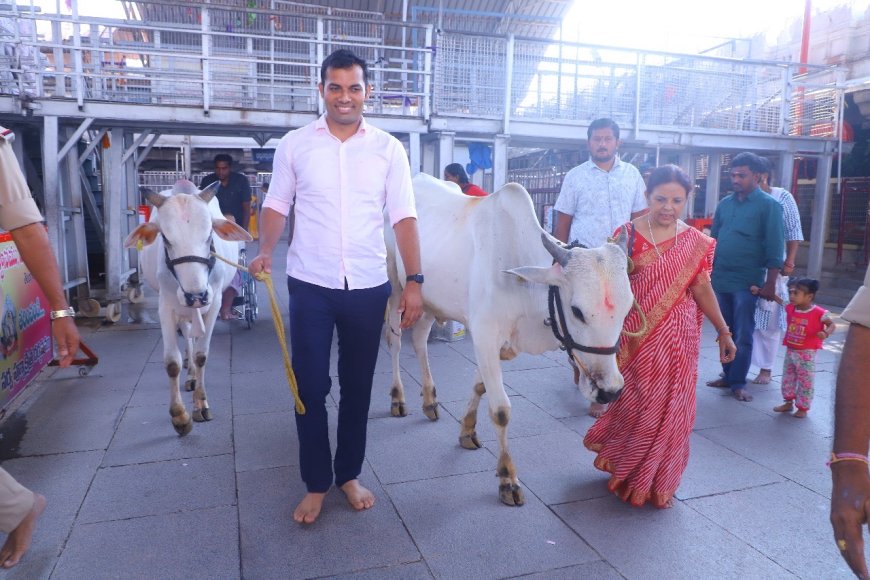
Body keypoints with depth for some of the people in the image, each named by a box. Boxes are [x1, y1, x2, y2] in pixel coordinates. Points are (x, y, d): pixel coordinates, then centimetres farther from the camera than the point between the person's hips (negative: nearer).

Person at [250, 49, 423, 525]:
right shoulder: (294, 144, 3)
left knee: (357, 385, 11)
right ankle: (316, 484, 22)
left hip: (368, 288, 1)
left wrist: (414, 281, -7)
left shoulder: (388, 149, 3)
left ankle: (349, 474, 30)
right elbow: (277, 205, 9)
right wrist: (265, 252, -9)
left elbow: (403, 218, 1)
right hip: (310, 286, 0)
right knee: (310, 386, 4)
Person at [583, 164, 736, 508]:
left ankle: (659, 482, 28)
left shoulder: (696, 242, 3)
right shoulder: (627, 235, -5)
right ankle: (625, 472, 30)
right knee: (635, 405, 5)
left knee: (672, 409, 8)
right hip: (637, 338, -2)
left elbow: (702, 289, 10)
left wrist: (723, 332, 11)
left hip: (679, 340, 3)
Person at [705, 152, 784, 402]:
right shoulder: (725, 203, 9)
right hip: (720, 280, 5)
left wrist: (770, 283, -13)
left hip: (747, 282, -5)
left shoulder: (769, 206, -5)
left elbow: (774, 248, -8)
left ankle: (738, 383, 10)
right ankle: (727, 376, 23)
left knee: (742, 336, 1)